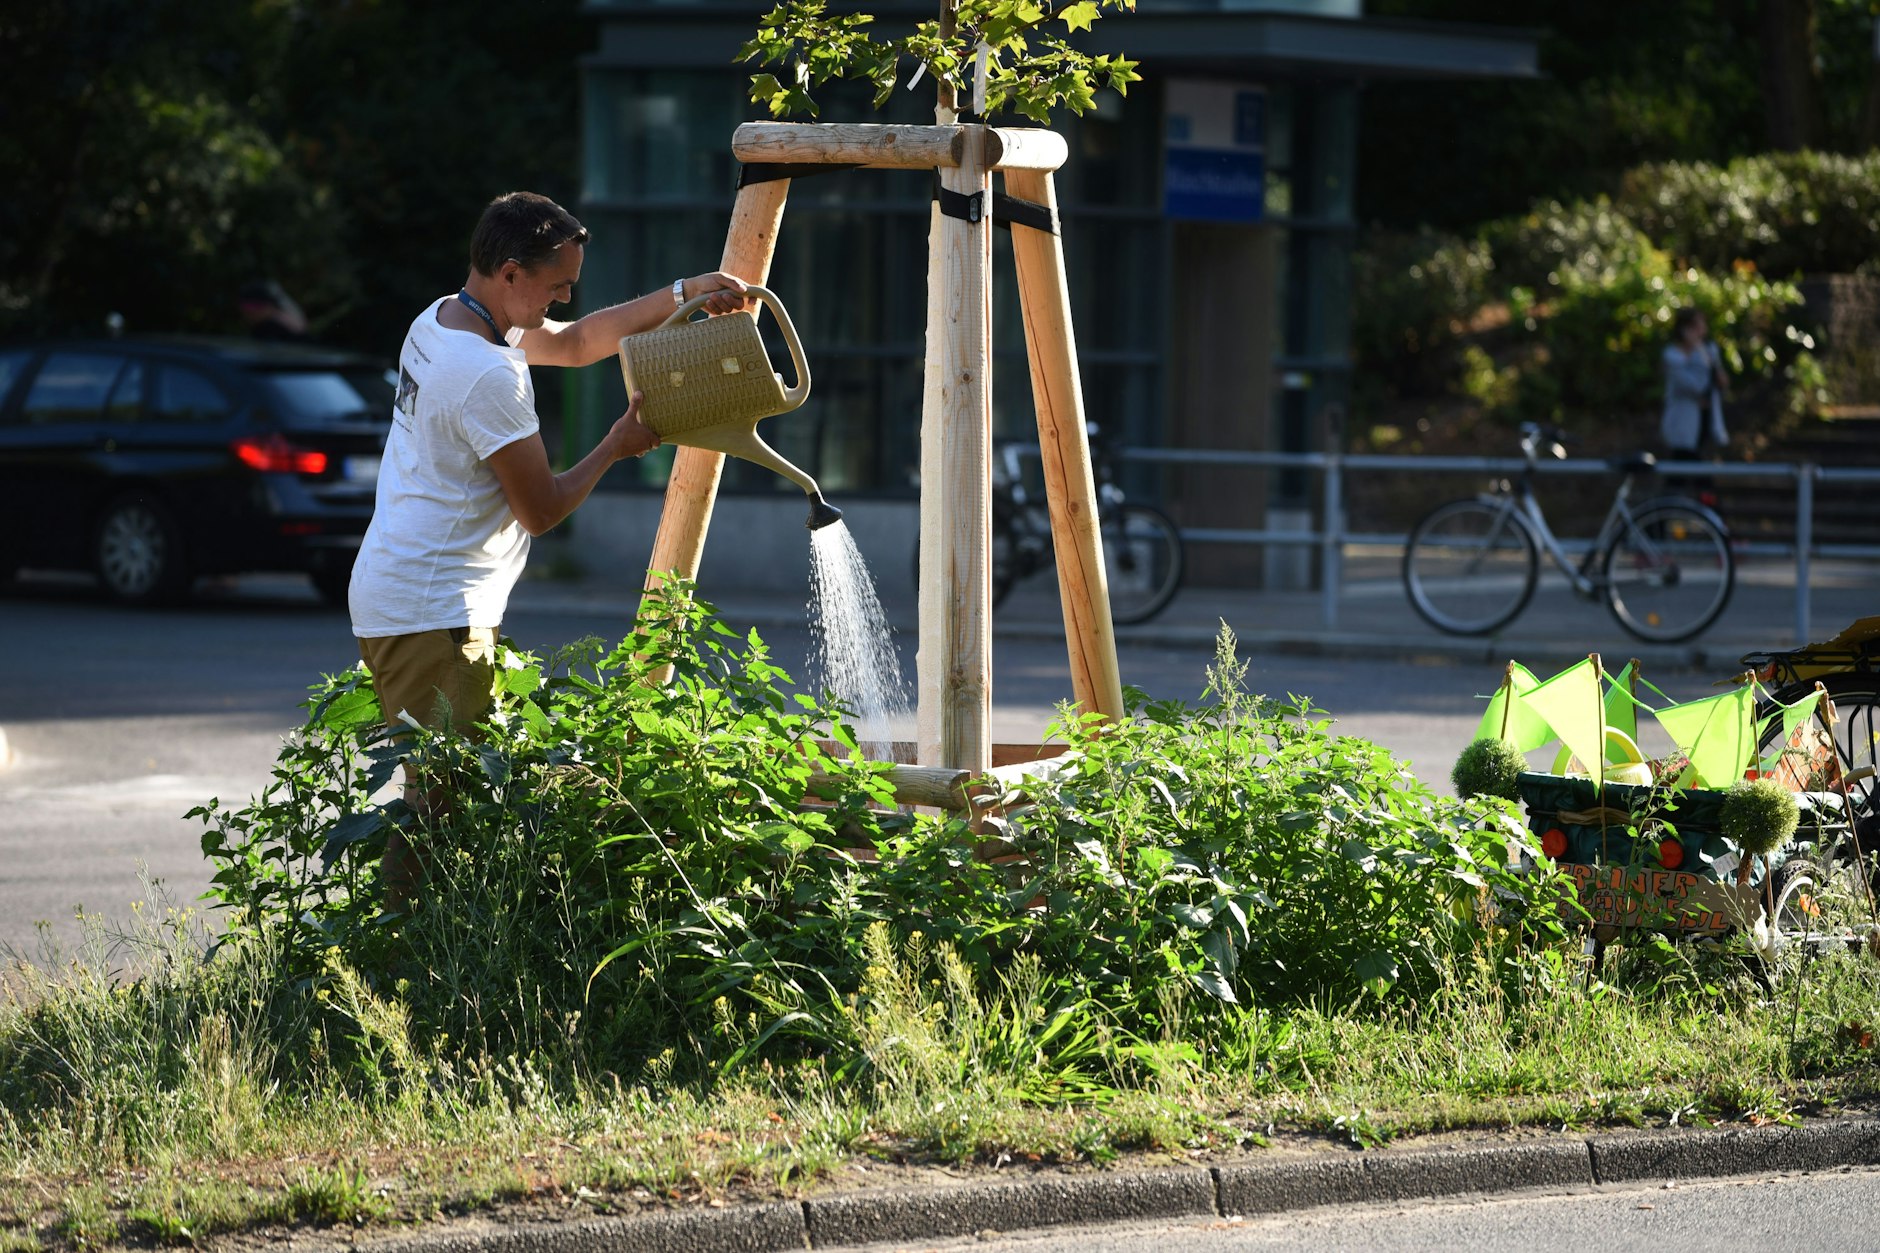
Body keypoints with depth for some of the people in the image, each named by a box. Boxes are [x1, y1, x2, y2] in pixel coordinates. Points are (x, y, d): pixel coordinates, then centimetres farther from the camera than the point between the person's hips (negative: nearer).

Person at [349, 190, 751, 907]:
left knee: (441, 797, 10)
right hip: (435, 616, -11)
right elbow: (541, 510, -12)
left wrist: (681, 297, 18)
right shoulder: (490, 376, -20)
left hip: (391, 602, 11)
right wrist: (616, 447, 4)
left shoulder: (442, 321, 11)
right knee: (444, 801, -13)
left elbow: (573, 342, 25)